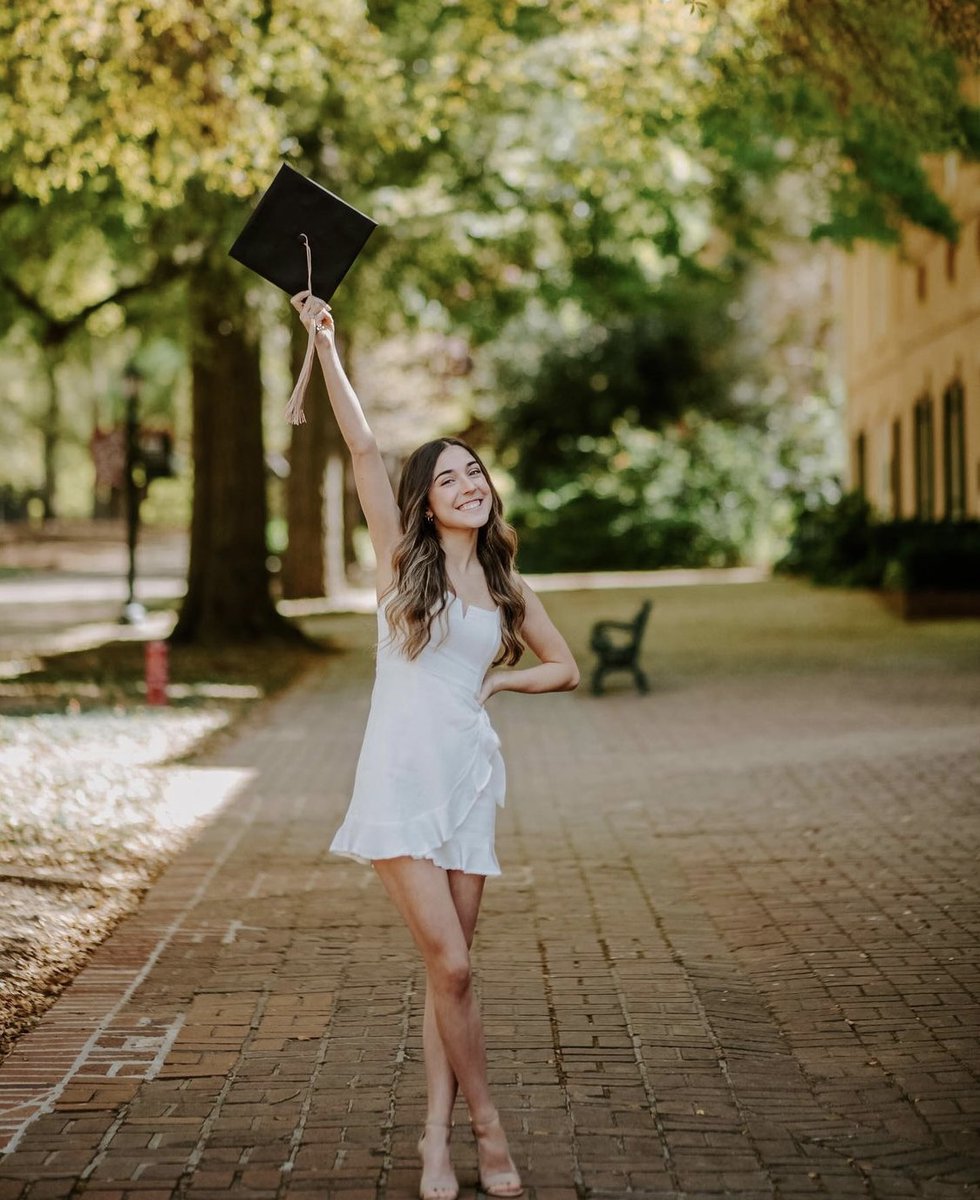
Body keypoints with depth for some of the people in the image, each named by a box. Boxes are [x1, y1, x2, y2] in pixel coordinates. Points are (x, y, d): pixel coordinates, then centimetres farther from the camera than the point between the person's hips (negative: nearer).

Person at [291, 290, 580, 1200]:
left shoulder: (506, 587, 12)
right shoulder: (403, 559, 2)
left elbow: (567, 669, 21)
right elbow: (362, 448, -6)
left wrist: (498, 680, 4)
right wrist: (324, 343, -11)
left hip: (468, 781, 4)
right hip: (400, 777, -3)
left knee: (449, 969, 4)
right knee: (448, 964, -11)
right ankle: (485, 1122, 6)